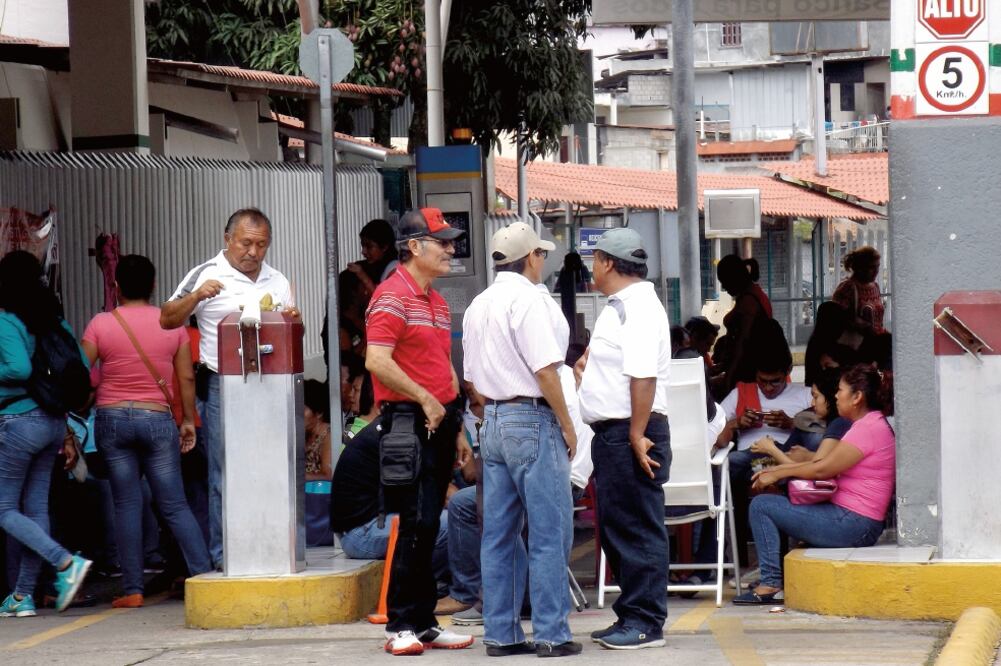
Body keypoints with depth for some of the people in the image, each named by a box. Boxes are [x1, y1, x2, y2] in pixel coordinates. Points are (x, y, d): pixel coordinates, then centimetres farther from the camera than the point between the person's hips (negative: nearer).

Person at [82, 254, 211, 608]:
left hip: (112, 419, -1)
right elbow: (186, 378, 2)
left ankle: (132, 589, 0)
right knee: (175, 505, 4)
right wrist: (188, 421, 12)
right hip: (158, 420, 1)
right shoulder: (172, 324, 1)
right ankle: (204, 575, -4)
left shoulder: (100, 324, -2)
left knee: (126, 504, 3)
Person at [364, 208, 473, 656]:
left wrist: (457, 428, 20)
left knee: (428, 526, 10)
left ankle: (423, 623, 14)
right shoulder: (392, 296, -10)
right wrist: (425, 400, -16)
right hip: (408, 422, -9)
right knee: (417, 523, -11)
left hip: (438, 421, 9)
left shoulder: (436, 301, 19)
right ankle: (400, 627, -6)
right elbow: (377, 361, -21)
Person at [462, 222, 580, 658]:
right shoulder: (529, 300, -13)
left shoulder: (478, 306, 14)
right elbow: (545, 371, -17)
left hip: (493, 422, 8)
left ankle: (501, 634, 12)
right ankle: (551, 634, -3)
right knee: (549, 533, -3)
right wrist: (567, 426, -10)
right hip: (532, 420, -8)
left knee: (499, 533, 10)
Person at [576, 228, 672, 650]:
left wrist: (637, 435, -26)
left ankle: (645, 623, -3)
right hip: (611, 433, 11)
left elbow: (643, 377, -23)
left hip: (631, 433, -11)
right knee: (615, 527, 14)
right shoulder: (618, 308, 18)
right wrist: (590, 362, 13)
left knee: (637, 529, -7)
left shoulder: (639, 308, -16)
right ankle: (631, 616, 21)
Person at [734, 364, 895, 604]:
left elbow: (822, 469, -17)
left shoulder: (869, 429, -15)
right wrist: (775, 470, 7)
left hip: (852, 525, -11)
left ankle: (771, 584, -11)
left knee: (761, 506, -8)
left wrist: (777, 474, -5)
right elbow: (821, 463, 16)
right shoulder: (869, 425, 18)